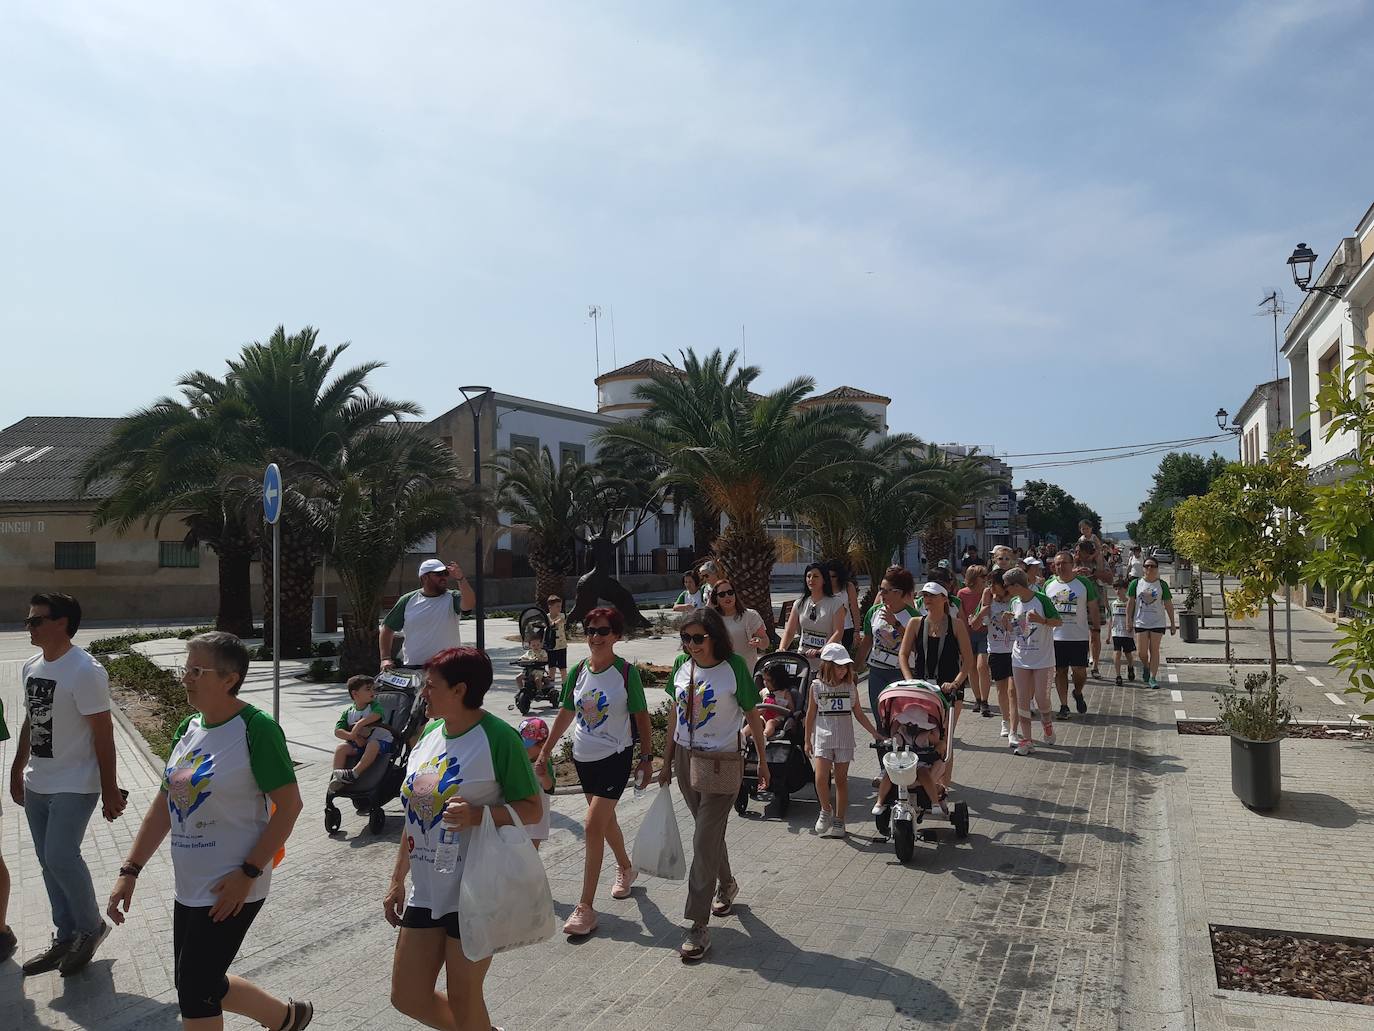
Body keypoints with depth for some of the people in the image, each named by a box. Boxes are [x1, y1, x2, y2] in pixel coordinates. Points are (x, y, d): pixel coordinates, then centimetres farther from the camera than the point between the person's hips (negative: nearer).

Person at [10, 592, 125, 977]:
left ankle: (91, 927, 13)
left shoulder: (84, 671, -18)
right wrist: (17, 771, 21)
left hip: (74, 786, -8)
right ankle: (66, 937, 26)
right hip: (37, 785, 8)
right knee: (48, 860, 12)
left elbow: (102, 734, -17)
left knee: (61, 857, -10)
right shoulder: (30, 668, 6)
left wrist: (110, 790, -16)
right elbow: (29, 723, 18)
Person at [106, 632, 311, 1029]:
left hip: (230, 889, -8)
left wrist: (248, 873, -19)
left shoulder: (256, 728, -19)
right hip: (188, 886, 8)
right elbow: (164, 804, 11)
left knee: (194, 990, 2)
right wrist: (130, 871, 7)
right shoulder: (188, 728, 5)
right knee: (203, 984, 17)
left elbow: (289, 804, -18)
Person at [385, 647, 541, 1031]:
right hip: (426, 890, 8)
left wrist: (478, 815, -29)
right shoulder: (429, 732, 5)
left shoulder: (498, 736, -17)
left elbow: (532, 810, -13)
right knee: (408, 997, 14)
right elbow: (416, 814, 14)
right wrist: (397, 880, 16)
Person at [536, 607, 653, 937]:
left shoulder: (627, 672, -13)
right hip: (584, 757, 5)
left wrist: (646, 757, -5)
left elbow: (641, 717, -6)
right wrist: (545, 753, 11)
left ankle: (585, 907, -2)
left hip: (615, 756, -5)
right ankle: (625, 867, 48)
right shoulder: (578, 671, -1)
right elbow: (566, 713, 9)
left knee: (593, 827, -11)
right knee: (606, 821, 21)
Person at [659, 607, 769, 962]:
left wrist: (762, 760, 0)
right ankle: (726, 885, 45)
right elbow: (676, 716, 9)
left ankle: (699, 925, 1)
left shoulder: (733, 667, -13)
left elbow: (752, 716, -4)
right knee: (710, 831, 20)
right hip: (686, 758, 5)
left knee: (705, 840, -6)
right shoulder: (682, 665, 1)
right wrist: (667, 762, 12)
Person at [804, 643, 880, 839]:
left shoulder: (850, 686, 2)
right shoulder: (817, 686, -2)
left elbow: (859, 714, 9)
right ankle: (826, 810, 11)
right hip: (823, 738, -1)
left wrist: (875, 733, 6)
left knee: (841, 779, 5)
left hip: (844, 740, 1)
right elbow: (811, 714, 4)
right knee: (821, 778, -14)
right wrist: (807, 740, 6)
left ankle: (839, 820, 17)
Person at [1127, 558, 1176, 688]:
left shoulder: (1162, 584, 3)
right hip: (1141, 622, 0)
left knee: (1154, 650, -1)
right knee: (1142, 651, -2)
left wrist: (1173, 623, 4)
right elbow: (1130, 602, 5)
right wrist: (1128, 620, 0)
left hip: (1158, 622, 0)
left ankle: (1153, 678, 5)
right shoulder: (1136, 583, 2)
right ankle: (1145, 667, 30)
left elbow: (1168, 604, 5)